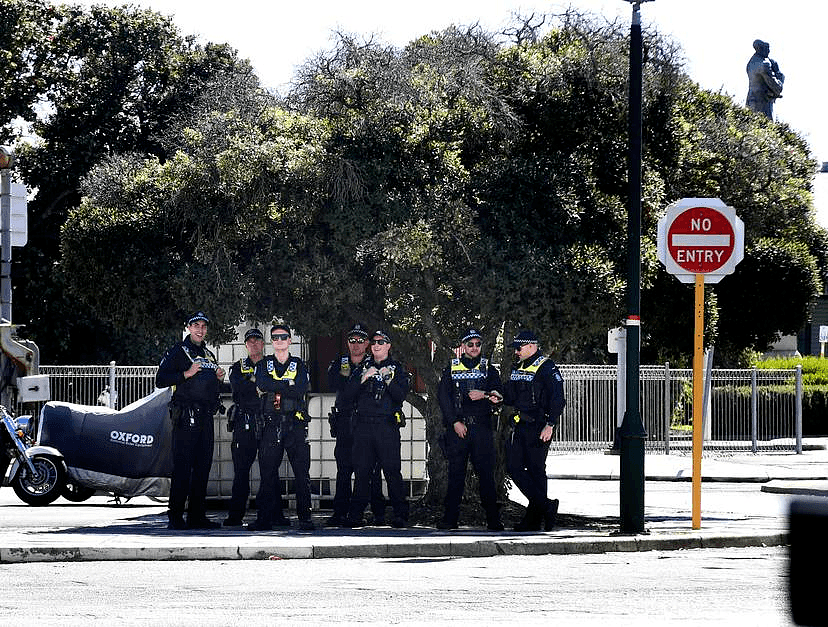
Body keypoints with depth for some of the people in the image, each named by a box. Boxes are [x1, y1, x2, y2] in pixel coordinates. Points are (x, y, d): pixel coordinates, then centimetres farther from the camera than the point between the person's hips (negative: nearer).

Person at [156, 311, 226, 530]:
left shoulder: (209, 355, 22)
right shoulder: (177, 351, 1)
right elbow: (161, 380, -8)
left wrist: (219, 378, 9)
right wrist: (187, 374, -17)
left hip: (206, 416, 7)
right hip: (185, 417, -7)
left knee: (203, 465, 5)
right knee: (182, 466, -10)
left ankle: (197, 516, 9)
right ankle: (175, 517, -10)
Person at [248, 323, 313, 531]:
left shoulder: (299, 365, 13)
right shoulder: (263, 365, 14)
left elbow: (301, 389, -6)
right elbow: (263, 384, -8)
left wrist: (273, 387, -6)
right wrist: (288, 385, -8)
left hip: (295, 423, 0)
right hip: (271, 425, 0)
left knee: (302, 473, -5)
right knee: (268, 473, -2)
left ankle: (305, 517, -2)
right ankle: (267, 517, 2)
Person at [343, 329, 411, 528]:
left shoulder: (397, 369, 12)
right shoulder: (361, 368, 18)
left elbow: (401, 395, -2)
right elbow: (347, 396, 9)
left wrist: (389, 380, -16)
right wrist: (363, 379, -4)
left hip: (387, 427, -2)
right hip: (363, 426, 2)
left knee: (392, 471, -9)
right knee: (361, 472, -1)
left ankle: (400, 515, -6)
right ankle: (355, 515, 3)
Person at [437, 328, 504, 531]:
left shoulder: (489, 369, 13)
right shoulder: (452, 369, 11)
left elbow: (499, 396, 3)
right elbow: (443, 396, 3)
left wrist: (484, 395, -18)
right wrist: (455, 422, -7)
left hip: (481, 427, 0)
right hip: (457, 427, 0)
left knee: (486, 472, -5)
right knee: (456, 472, -1)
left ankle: (493, 520, -4)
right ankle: (450, 518, 4)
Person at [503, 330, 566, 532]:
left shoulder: (547, 368, -9)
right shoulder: (517, 368, 16)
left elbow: (557, 399, -14)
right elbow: (511, 396, 21)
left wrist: (550, 425, -21)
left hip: (539, 427, -8)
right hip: (520, 426, 9)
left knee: (535, 470, -4)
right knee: (514, 467, 1)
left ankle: (534, 519, 3)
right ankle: (546, 507, 4)